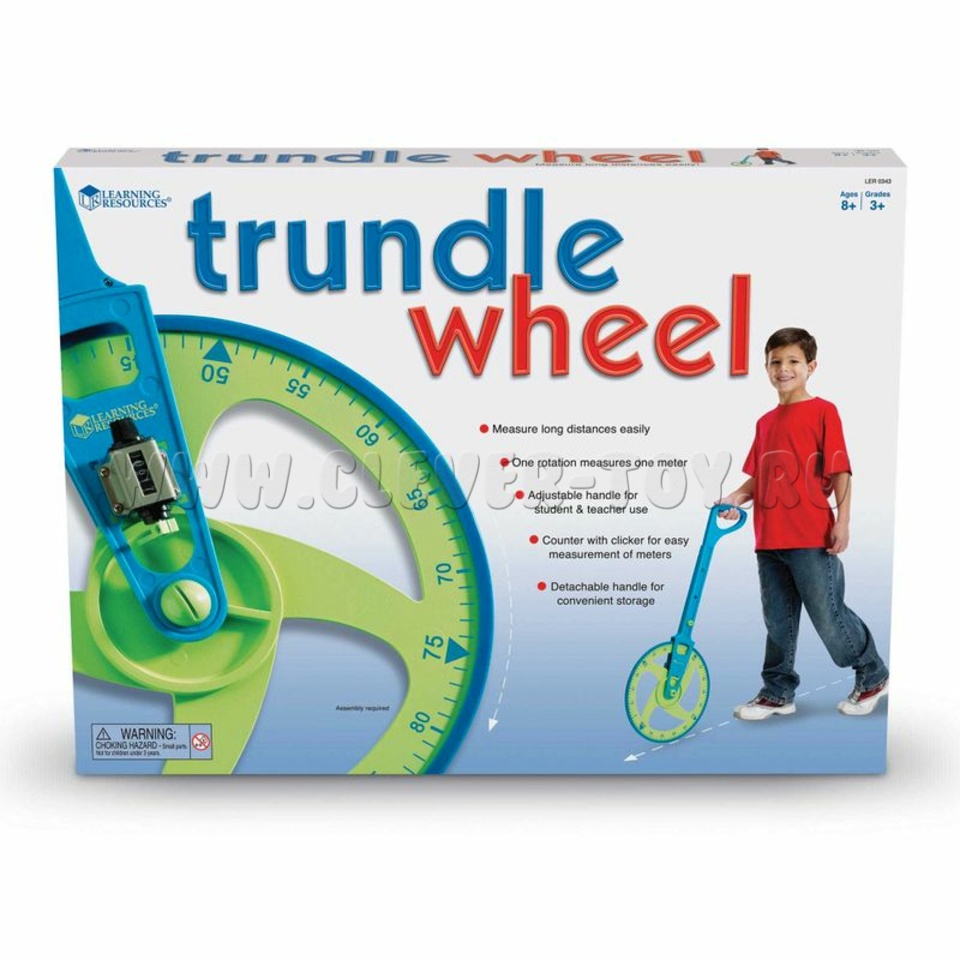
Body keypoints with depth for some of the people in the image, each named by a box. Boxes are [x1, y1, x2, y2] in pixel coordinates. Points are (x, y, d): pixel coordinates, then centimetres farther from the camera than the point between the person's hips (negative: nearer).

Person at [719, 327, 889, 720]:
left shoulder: (822, 411, -3)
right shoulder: (766, 422, 14)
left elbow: (840, 469, -6)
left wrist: (842, 520, -12)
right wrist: (736, 497, -1)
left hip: (812, 538, -6)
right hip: (769, 539, 6)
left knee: (828, 615, 2)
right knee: (778, 620, 13)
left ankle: (873, 676, 25)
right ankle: (777, 693, 25)